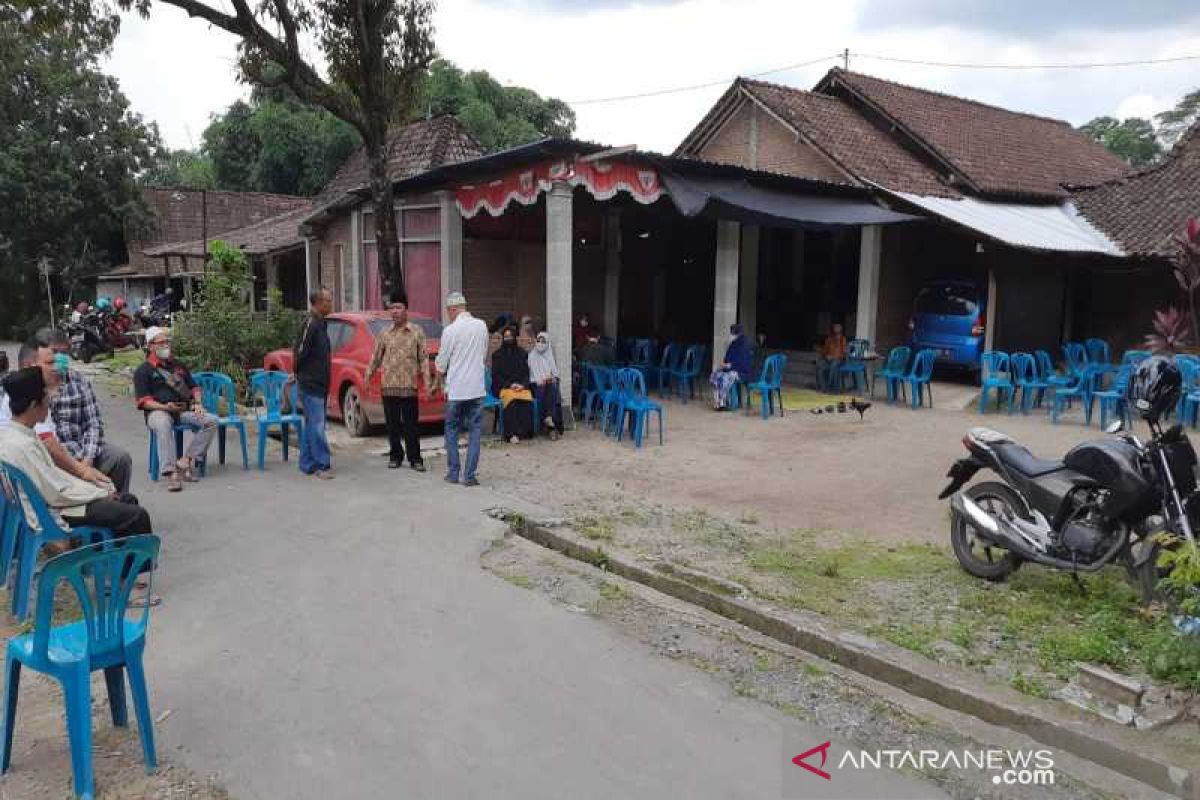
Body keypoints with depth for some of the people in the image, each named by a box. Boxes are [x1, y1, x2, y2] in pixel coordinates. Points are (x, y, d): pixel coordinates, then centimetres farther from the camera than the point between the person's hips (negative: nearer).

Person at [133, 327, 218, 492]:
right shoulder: (143, 371, 7)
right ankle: (171, 473, -48)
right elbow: (143, 401, -3)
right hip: (158, 411, -5)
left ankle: (185, 461, -25)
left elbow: (193, 387, 28)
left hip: (184, 410, 5)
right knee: (163, 425, -41)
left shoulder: (178, 366, 25)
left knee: (211, 421, -21)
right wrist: (166, 407, -20)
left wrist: (197, 403, 7)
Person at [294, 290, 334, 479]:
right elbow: (299, 351, -18)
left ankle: (308, 464, 20)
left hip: (319, 384, 10)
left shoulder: (320, 323, 16)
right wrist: (299, 374, -7)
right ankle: (322, 465, -6)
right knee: (317, 426, -8)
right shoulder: (311, 323, -14)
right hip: (311, 384, -10)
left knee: (311, 425, 13)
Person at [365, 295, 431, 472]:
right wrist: (369, 374, 3)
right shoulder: (384, 334, 10)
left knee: (411, 424, 0)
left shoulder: (417, 331, 4)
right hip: (388, 386, 2)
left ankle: (415, 459, 8)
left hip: (409, 386, -2)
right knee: (392, 424, 7)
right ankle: (395, 456, 19)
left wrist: (427, 380, -6)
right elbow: (376, 357, 13)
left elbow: (424, 357, 1)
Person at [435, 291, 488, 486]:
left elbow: (440, 366, -3)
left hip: (456, 390, -3)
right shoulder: (482, 326, 3)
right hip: (477, 388, 3)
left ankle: (453, 473, 15)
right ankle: (470, 475, 4)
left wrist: (441, 376, 17)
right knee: (474, 431, 6)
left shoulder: (450, 330, -10)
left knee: (452, 431, 11)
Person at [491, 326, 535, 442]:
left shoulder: (522, 353, 19)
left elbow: (527, 372, 13)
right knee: (512, 399, -37)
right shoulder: (497, 355, 13)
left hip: (522, 386, 2)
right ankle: (512, 433, -37)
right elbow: (495, 375, 6)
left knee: (527, 399, -34)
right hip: (503, 387, -2)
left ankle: (526, 432, -27)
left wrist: (522, 385, -7)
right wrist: (509, 384, -8)